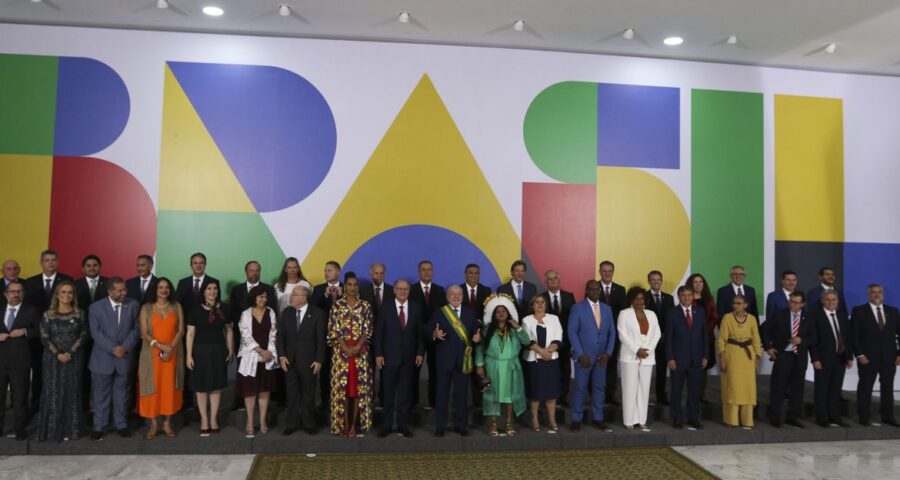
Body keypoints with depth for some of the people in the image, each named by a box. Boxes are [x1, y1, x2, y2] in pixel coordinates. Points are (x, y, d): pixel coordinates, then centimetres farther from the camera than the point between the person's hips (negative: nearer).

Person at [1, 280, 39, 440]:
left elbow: (39, 331, 0)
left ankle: (20, 429, 15)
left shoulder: (30, 311, 3)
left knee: (20, 397, 4)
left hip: (20, 362, -3)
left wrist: (24, 331, -16)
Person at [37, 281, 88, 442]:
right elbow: (44, 338, -3)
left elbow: (84, 335, -1)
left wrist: (70, 353, -12)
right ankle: (53, 428, 9)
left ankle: (70, 429, 11)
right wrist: (57, 354, -14)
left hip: (74, 358, 1)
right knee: (53, 392, 0)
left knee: (72, 392, 4)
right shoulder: (48, 314, 1)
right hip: (53, 359, -1)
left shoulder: (80, 313, 3)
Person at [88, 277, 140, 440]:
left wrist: (125, 347, -14)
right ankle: (99, 427, 20)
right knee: (101, 395, 8)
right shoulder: (96, 307, -4)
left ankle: (121, 424, 23)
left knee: (122, 393, 11)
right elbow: (96, 333, -10)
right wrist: (113, 348, -18)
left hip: (125, 357, 1)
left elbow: (136, 329, -1)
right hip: (103, 358, -1)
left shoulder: (133, 305, 0)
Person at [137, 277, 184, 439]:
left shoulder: (177, 306, 4)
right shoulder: (146, 308, 1)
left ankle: (167, 423, 13)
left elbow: (181, 330, 0)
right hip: (152, 354, -1)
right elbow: (144, 334, -5)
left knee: (170, 387, 4)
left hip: (173, 353, 1)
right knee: (152, 387, 0)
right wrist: (161, 346, -16)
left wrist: (171, 348, -13)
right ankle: (153, 424, 9)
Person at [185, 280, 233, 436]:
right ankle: (204, 420, 16)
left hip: (219, 351, 2)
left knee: (217, 386, 7)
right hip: (201, 350, -2)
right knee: (201, 386, 4)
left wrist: (231, 350, 5)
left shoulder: (223, 309, 4)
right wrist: (189, 355, -8)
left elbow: (229, 330, 9)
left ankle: (213, 419, 20)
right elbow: (190, 334, -4)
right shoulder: (195, 310, -4)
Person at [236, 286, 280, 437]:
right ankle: (250, 422, 10)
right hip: (250, 356, -2)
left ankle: (263, 421, 12)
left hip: (268, 357, 2)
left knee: (265, 389, 5)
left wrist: (269, 352, -10)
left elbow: (273, 334, 2)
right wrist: (261, 351, -15)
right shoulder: (246, 314, -2)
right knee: (250, 389, 1)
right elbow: (246, 336, -8)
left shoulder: (271, 313, 4)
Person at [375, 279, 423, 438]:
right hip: (390, 357, -1)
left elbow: (420, 332, 6)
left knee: (405, 392, 8)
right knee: (388, 392, 6)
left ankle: (403, 425, 18)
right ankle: (386, 425, 16)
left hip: (409, 358, 2)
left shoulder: (416, 308, 4)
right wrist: (378, 354, -7)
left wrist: (420, 353, -1)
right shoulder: (385, 307, -1)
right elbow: (378, 332, -2)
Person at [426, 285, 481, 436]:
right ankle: (440, 426, 17)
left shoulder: (470, 313, 9)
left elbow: (477, 332, 6)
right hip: (444, 360, -2)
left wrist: (478, 338, -16)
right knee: (442, 393, 6)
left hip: (463, 360, 2)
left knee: (462, 393, 7)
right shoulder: (439, 313, 1)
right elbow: (426, 333, -4)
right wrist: (434, 334, -25)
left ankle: (461, 425, 20)